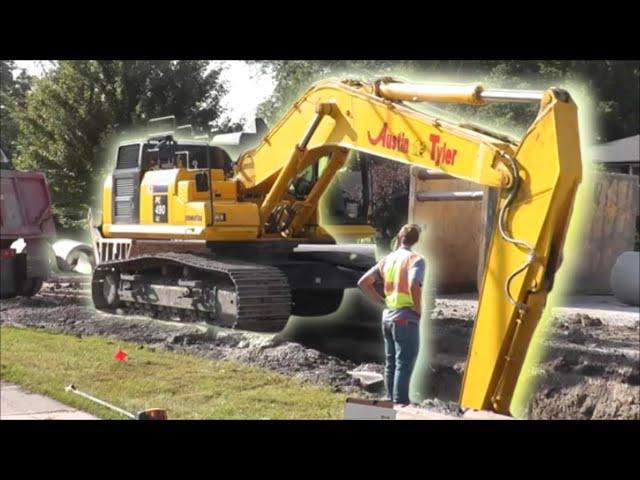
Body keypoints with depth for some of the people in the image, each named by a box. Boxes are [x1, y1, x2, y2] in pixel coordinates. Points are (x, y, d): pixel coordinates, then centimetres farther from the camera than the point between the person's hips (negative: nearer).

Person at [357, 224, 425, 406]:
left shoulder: (387, 259, 9)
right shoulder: (415, 260, -10)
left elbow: (363, 283, 8)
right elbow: (413, 285, -28)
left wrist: (382, 301, 12)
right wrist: (417, 309, -13)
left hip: (387, 316, 7)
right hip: (406, 318, -7)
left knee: (390, 363, 15)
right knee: (404, 364, -2)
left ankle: (391, 402, 22)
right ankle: (401, 404, -1)